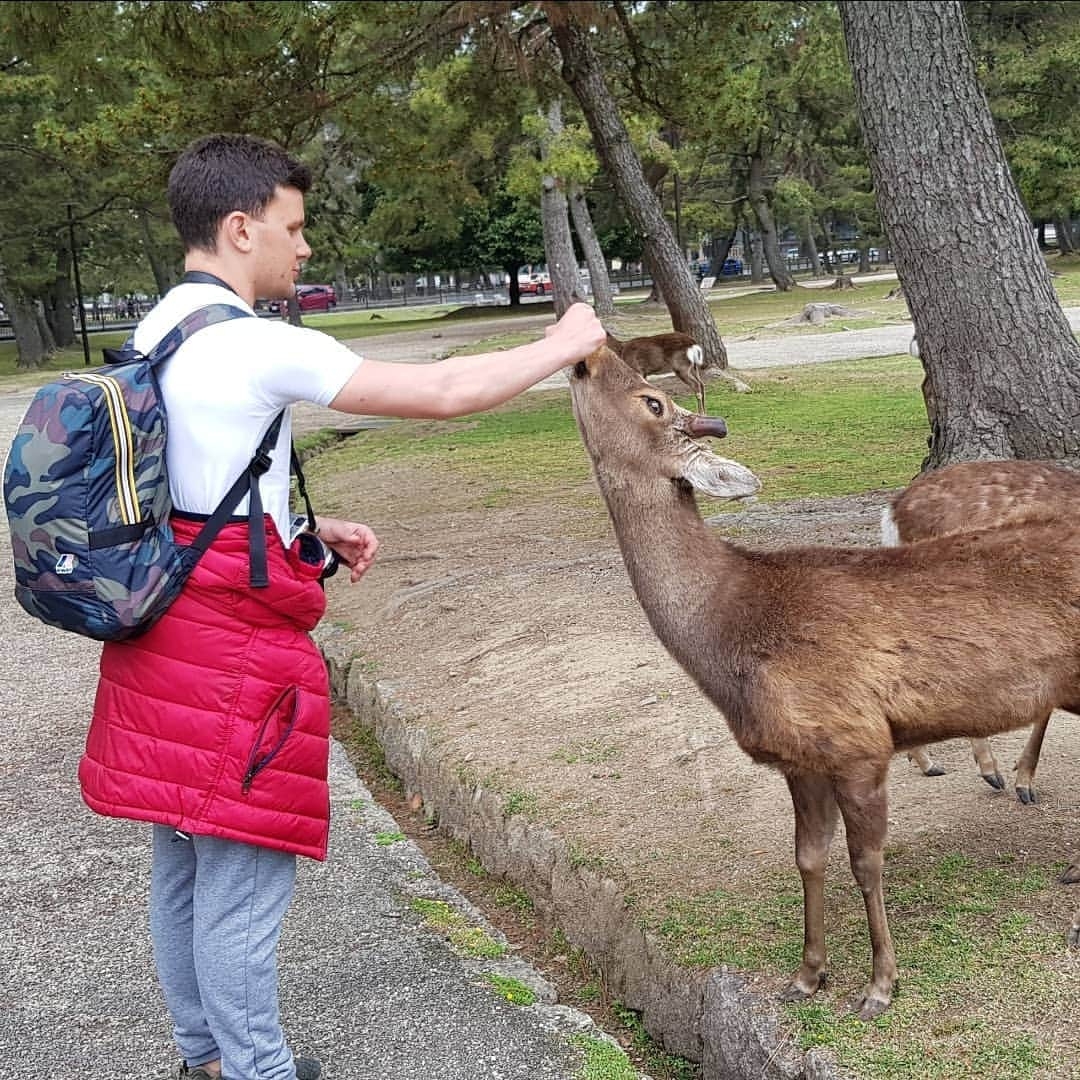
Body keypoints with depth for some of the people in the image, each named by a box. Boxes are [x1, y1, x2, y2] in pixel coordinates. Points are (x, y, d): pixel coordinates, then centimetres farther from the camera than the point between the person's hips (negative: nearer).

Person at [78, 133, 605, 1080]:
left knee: (183, 861, 18)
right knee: (244, 878, 1)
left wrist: (308, 532, 15)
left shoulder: (155, 336, 10)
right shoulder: (255, 348, -18)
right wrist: (561, 346, -2)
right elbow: (441, 392, -16)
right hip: (234, 646, -10)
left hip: (164, 632, 10)